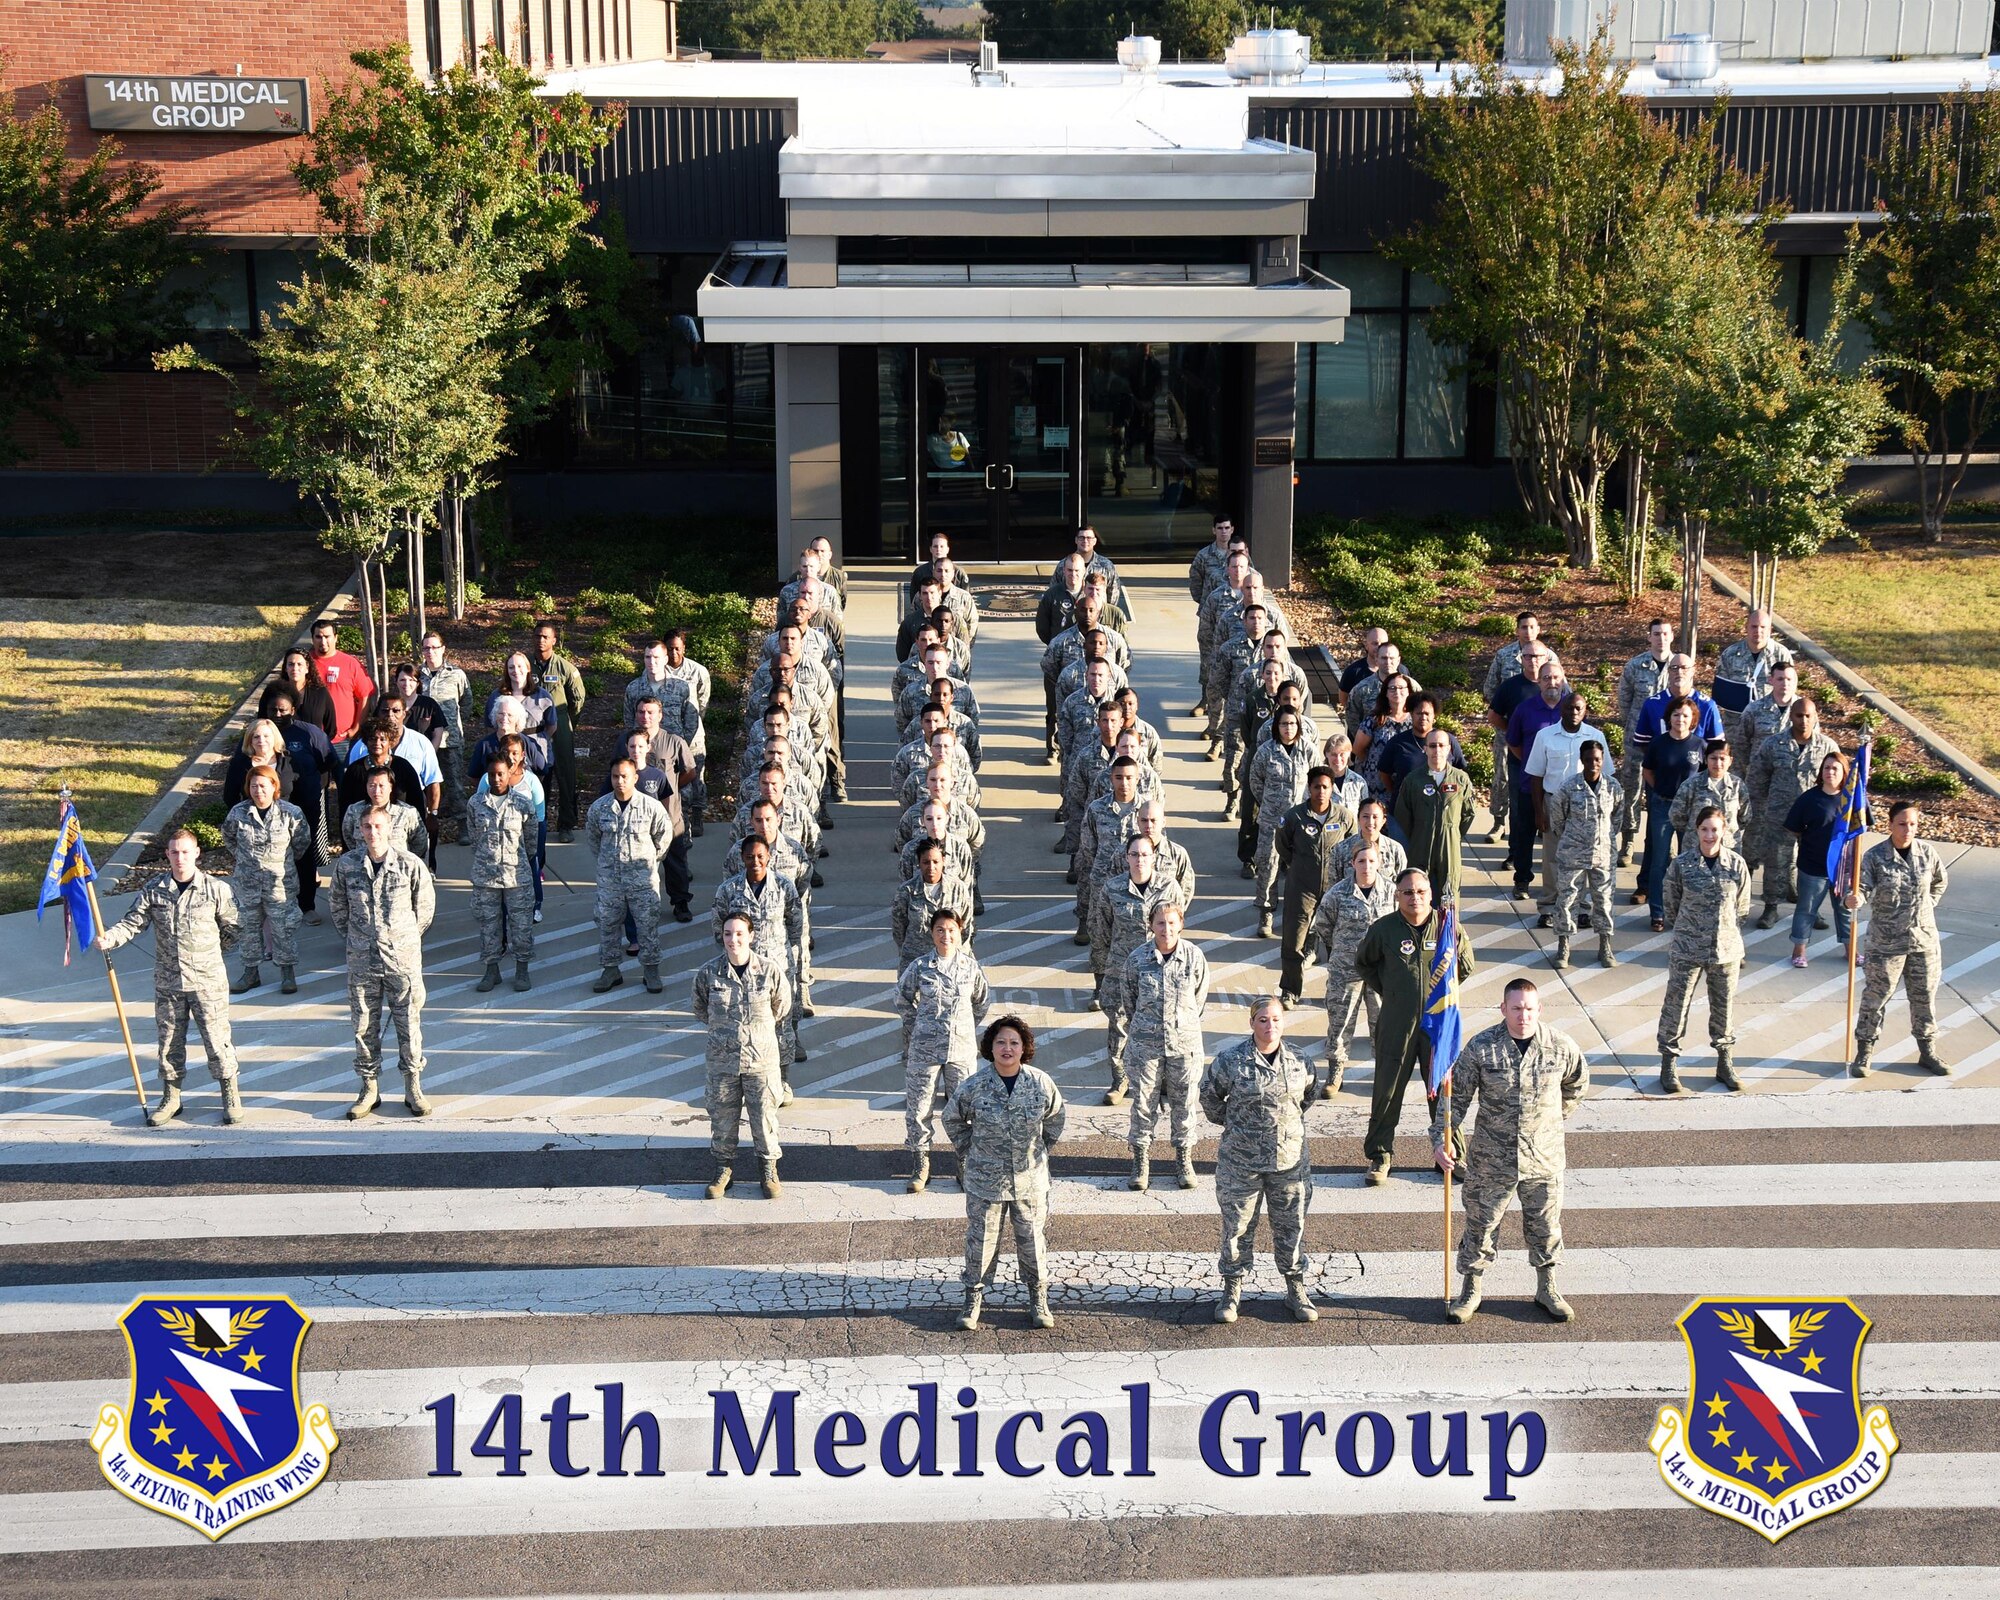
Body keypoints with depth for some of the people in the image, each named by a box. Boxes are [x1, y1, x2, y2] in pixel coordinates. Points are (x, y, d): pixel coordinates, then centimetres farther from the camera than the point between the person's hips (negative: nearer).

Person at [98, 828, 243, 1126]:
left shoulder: (216, 889, -7)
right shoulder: (153, 890, -2)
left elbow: (233, 926, 4)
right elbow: (132, 922, -4)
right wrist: (108, 938, -23)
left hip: (208, 981, -2)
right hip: (167, 982, 2)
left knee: (217, 1038, 2)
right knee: (169, 1040, 12)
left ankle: (230, 1095, 18)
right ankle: (170, 1098, 25)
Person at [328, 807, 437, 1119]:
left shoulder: (409, 864, -7)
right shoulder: (346, 865, -3)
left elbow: (425, 905, 6)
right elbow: (337, 905, 14)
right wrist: (354, 937, 14)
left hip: (403, 957, -1)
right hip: (361, 961, 2)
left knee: (409, 1023, 4)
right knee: (364, 1026, 8)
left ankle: (413, 1089, 16)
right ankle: (369, 1090, 19)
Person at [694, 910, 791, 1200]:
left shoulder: (770, 971, -11)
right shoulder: (708, 973, -9)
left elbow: (781, 1011, 6)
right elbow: (701, 1012, 9)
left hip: (761, 1058, -1)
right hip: (722, 1059, 1)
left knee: (764, 1116, 9)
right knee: (722, 1116, 13)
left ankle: (769, 1169, 29)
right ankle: (724, 1169, 32)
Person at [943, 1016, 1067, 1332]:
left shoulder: (1041, 1083, -8)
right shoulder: (974, 1086, -11)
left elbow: (1056, 1115, 12)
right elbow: (952, 1119, 7)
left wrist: (1040, 1149, 10)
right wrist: (969, 1151, 5)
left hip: (1030, 1179, 1)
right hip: (985, 1180, -1)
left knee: (1033, 1239, 10)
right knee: (981, 1239, 7)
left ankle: (1038, 1298, 26)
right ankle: (974, 1298, 23)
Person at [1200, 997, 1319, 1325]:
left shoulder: (1298, 1060, 1)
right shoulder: (1231, 1059, -9)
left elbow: (1307, 1095, 20)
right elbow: (1209, 1093, 7)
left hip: (1291, 1159, 2)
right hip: (1240, 1161, -2)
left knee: (1292, 1226, 10)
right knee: (1237, 1226, 6)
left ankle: (1296, 1290, 24)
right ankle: (1232, 1291, 20)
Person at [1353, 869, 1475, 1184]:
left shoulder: (1448, 926, -4)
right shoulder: (1384, 929, -6)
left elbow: (1465, 965, 13)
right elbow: (1363, 962, 13)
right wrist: (1385, 991, 8)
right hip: (1396, 1024, 0)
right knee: (1388, 1091, 6)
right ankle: (1379, 1155, 20)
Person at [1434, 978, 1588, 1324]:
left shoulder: (1561, 1046, -8)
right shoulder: (1480, 1047, -12)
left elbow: (1578, 1083, 14)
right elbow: (1455, 1097, -4)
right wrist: (1440, 1138, -13)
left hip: (1544, 1157, 1)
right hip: (1490, 1158, -1)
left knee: (1546, 1224, 14)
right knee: (1480, 1224, 10)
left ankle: (1547, 1289, 33)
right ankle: (1470, 1290, 26)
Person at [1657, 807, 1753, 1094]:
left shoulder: (1737, 865, -4)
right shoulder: (1681, 864, -8)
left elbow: (1742, 908, 7)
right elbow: (1670, 906, 3)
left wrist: (1729, 935, 10)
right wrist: (1688, 930, 8)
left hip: (1727, 950, 2)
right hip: (1686, 951, -2)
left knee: (1724, 1008, 13)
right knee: (1676, 1006, 2)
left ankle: (1725, 1064, 27)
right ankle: (1669, 1065, 14)